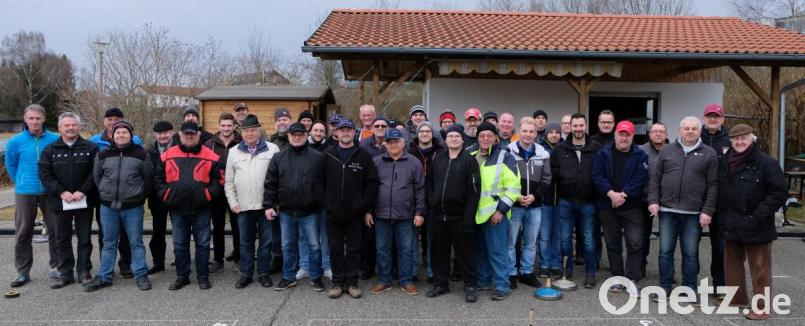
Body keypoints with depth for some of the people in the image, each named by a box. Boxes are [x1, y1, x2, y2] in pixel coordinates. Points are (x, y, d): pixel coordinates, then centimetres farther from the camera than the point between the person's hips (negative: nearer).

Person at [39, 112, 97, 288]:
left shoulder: (90, 148, 2)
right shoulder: (50, 150, 5)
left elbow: (95, 172, -5)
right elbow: (44, 174, -2)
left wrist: (82, 191, -16)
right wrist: (61, 192, -13)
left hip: (84, 201, -1)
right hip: (60, 202, 2)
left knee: (84, 238, 5)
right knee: (63, 239, 9)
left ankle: (84, 272, 14)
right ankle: (65, 274, 18)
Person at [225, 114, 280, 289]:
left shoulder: (272, 149, 0)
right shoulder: (234, 152, 9)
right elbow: (228, 181, 12)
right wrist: (232, 202, 3)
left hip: (266, 204, -2)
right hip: (243, 206, 2)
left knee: (266, 241, 6)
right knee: (245, 242, 11)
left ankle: (264, 273, 18)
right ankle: (245, 273, 22)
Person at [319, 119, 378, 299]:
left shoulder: (363, 155, 0)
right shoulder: (328, 155, 4)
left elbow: (372, 182, -1)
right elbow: (320, 181, 6)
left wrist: (365, 205, -6)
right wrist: (325, 203, 1)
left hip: (355, 213, -1)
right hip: (333, 212, 1)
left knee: (354, 249, 8)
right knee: (335, 249, 9)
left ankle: (352, 282, 18)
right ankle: (337, 282, 20)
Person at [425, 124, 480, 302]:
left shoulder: (469, 160, -5)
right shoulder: (437, 157, 8)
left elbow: (474, 190, -10)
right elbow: (428, 180, 18)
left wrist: (469, 217, -15)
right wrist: (431, 199, 4)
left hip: (459, 216, -4)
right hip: (437, 215, 4)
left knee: (465, 252, 3)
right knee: (439, 251, 12)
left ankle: (470, 285, 16)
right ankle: (440, 284, 26)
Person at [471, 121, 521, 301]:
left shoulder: (504, 157, -6)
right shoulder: (471, 158, 11)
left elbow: (513, 186, -10)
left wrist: (501, 209, -15)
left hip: (495, 213, -6)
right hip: (475, 213, 6)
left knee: (497, 250, -2)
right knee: (479, 249, 15)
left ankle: (502, 286, 9)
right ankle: (483, 280, 28)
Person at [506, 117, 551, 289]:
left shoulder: (543, 154, 4)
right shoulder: (509, 152, -6)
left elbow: (546, 179, 5)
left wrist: (534, 195, -8)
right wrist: (516, 196, -12)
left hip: (535, 206, 3)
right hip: (514, 205, -3)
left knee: (531, 242, 13)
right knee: (510, 241, 3)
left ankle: (527, 272, 26)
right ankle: (511, 273, 15)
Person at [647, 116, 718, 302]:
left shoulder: (709, 154, 4)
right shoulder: (666, 151, 8)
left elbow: (712, 185, 0)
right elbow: (655, 179, 9)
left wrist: (708, 210, -7)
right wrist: (653, 200, -2)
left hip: (694, 213, -1)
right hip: (667, 211, 1)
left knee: (690, 253, 7)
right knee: (665, 251, 6)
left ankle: (689, 290, 19)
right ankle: (664, 288, 16)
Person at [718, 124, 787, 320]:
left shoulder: (766, 163, -9)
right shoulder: (725, 162, 9)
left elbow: (779, 193, -11)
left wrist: (758, 217, -16)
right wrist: (722, 215, 10)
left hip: (756, 229, -6)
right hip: (731, 226, 6)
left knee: (759, 268, 2)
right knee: (732, 264, 15)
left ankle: (763, 307, 12)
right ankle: (737, 299, 30)